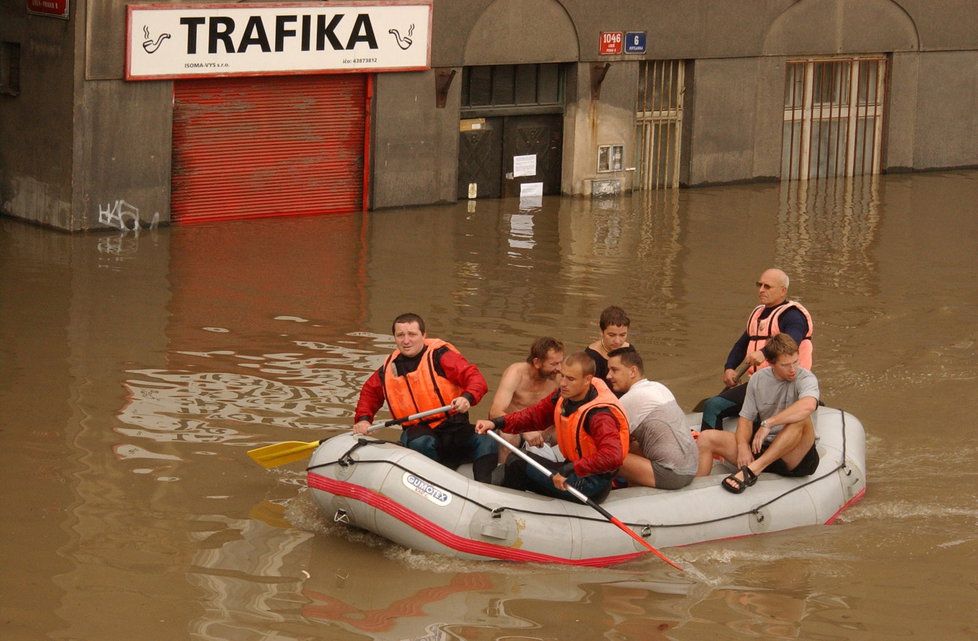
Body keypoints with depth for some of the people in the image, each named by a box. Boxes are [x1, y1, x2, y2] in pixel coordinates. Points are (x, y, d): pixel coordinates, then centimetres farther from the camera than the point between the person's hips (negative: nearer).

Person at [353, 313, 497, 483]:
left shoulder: (440, 354, -4)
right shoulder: (389, 368, 10)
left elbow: (476, 379, -14)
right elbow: (370, 392, 30)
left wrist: (467, 397, -36)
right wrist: (363, 419, 11)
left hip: (454, 426, -2)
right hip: (418, 430, 2)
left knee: (486, 443, -30)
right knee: (421, 443, -36)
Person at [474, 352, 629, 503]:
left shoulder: (600, 414, -28)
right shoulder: (564, 395, -2)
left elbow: (612, 456, -41)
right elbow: (536, 415, 9)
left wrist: (568, 470, -41)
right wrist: (497, 423, -4)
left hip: (592, 485, -9)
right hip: (573, 467, 9)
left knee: (518, 462, -7)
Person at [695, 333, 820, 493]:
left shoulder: (805, 378, -10)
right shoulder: (757, 380, 6)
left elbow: (808, 405, -33)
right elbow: (746, 418, 6)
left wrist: (768, 423, -34)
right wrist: (743, 446, -15)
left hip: (793, 457, -5)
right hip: (761, 448, 5)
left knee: (801, 418, -36)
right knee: (706, 438, -8)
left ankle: (751, 470, -39)